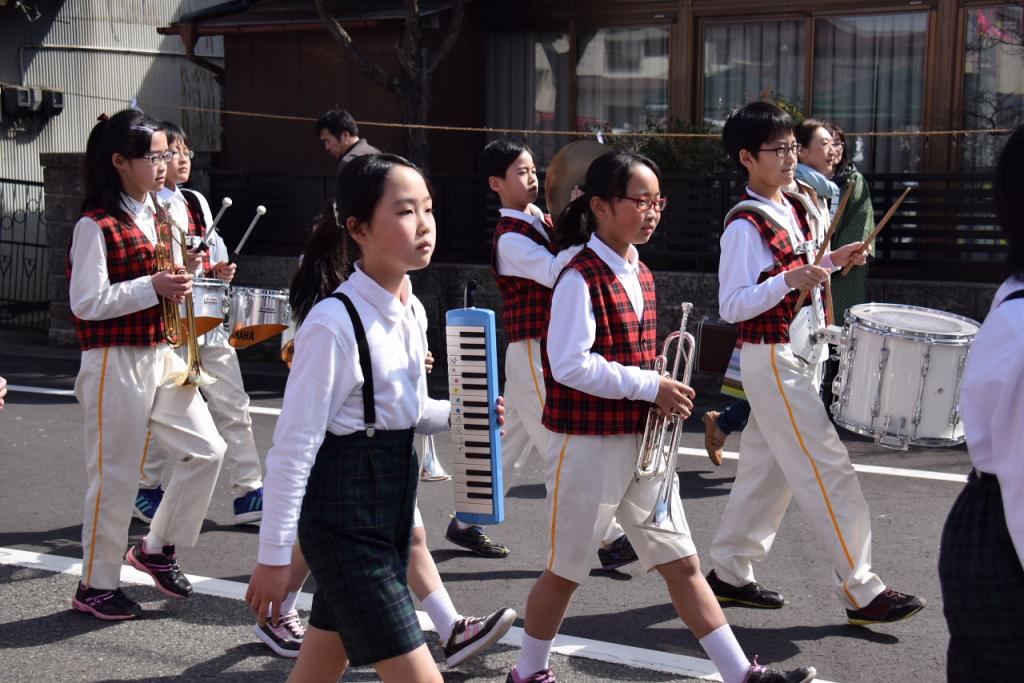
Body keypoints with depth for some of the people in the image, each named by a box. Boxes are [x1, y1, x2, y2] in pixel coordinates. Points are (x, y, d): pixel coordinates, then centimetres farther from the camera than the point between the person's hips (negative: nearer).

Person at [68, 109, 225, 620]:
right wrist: (153, 287, -22)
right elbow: (86, 303, -17)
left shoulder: (158, 215, 12)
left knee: (206, 449, 5)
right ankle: (95, 586, 15)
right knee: (115, 474, 0)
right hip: (115, 362, -8)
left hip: (162, 355, 8)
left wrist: (181, 282, 3)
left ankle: (157, 548, 23)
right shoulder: (95, 226, -13)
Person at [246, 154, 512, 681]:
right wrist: (273, 555, -15)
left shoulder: (412, 312, 4)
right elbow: (293, 446, -17)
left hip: (392, 503, 8)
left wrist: (459, 413, -1)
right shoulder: (333, 322, -20)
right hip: (341, 516, -8)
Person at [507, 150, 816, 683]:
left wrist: (665, 394, 2)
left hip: (643, 440, 7)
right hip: (589, 444, -7)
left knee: (682, 564, 8)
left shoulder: (640, 274, 10)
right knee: (565, 571, 7)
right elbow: (570, 365, -23)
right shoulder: (580, 279, -16)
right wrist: (651, 386, -19)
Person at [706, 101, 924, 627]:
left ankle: (730, 574, 24)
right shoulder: (745, 226, -16)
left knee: (767, 468, 14)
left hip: (798, 356, 9)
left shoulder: (794, 209, 11)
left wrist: (831, 261, 9)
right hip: (772, 360, -9)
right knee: (829, 473, -8)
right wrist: (789, 281, -31)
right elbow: (732, 306, -20)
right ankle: (860, 592, -2)